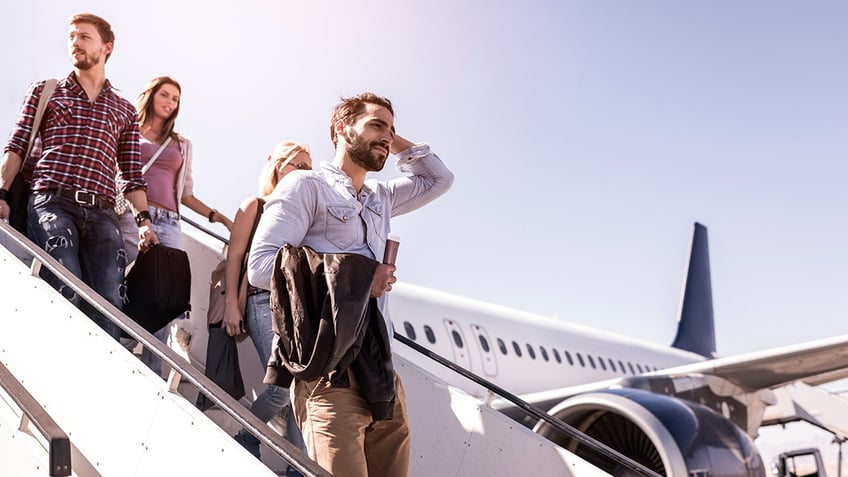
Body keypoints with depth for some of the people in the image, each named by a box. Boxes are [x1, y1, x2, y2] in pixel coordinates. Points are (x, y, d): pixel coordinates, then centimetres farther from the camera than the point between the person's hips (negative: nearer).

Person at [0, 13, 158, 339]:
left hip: (102, 213, 2)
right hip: (52, 202, -2)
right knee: (67, 294, -20)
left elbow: (132, 174, 18)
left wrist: (143, 219, 5)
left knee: (109, 304, -11)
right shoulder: (44, 91, 21)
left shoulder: (125, 111, 23)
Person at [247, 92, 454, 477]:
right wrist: (355, 276, -10)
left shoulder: (380, 198, 24)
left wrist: (397, 143, 25)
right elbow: (261, 266, -9)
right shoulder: (306, 186, 2)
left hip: (381, 373, 7)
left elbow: (440, 179, 39)